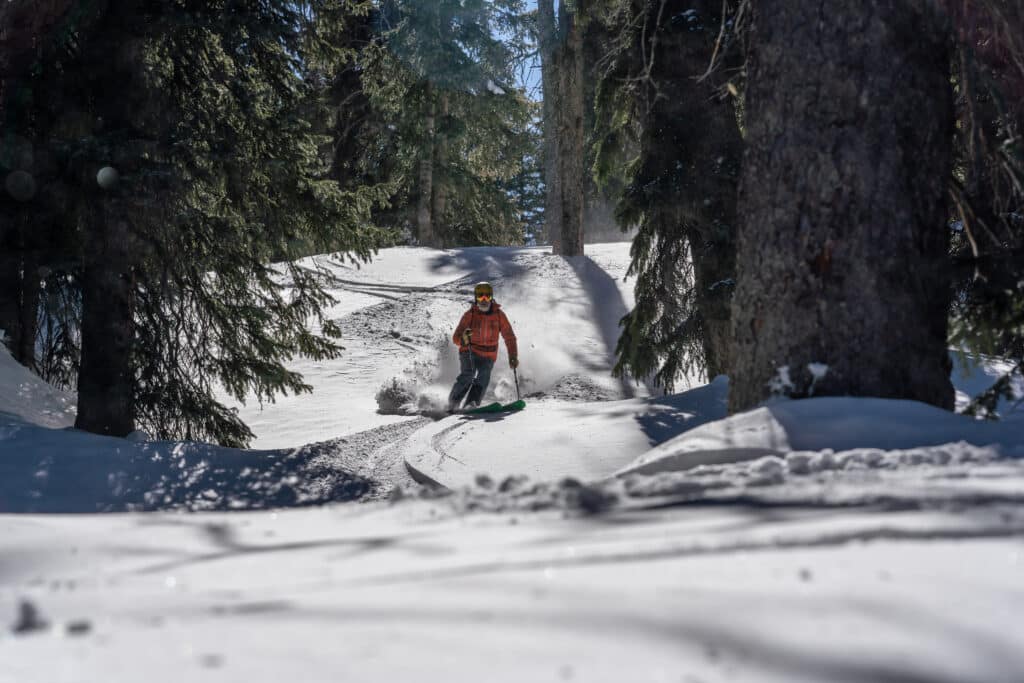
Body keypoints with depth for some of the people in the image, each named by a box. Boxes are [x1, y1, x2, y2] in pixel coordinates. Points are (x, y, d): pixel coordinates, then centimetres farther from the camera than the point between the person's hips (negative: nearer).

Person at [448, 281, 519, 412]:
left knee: (483, 377, -23)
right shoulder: (470, 314, -7)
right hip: (469, 352, -1)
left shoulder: (499, 314, -2)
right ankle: (453, 403, -11)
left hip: (488, 356, 1)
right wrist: (463, 338, -37)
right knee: (467, 376, -24)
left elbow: (509, 337, 3)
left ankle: (471, 405, -32)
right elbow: (456, 338, -13)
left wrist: (513, 357, -8)